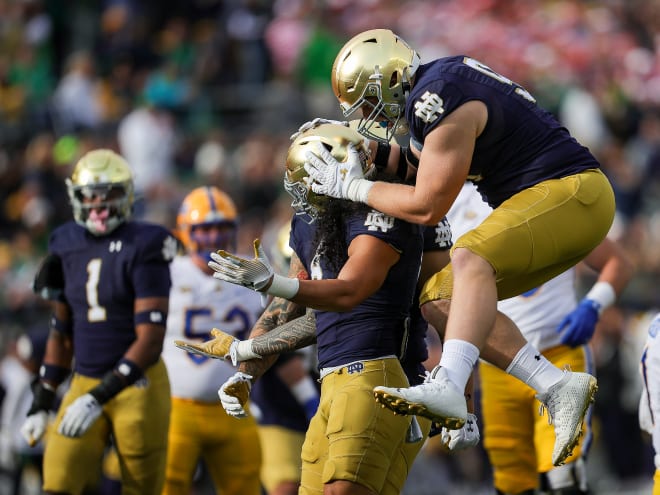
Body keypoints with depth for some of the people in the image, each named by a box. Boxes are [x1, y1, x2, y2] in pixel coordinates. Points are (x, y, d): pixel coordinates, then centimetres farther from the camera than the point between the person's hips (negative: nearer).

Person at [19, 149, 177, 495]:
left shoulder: (143, 248, -11)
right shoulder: (67, 246, 7)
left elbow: (151, 340, -17)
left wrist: (99, 399, -23)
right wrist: (41, 403, 15)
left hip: (137, 385, -5)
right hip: (84, 384, 5)